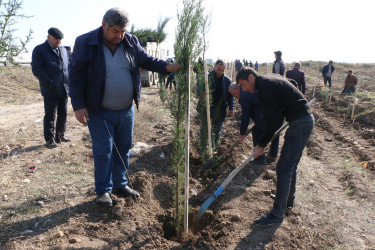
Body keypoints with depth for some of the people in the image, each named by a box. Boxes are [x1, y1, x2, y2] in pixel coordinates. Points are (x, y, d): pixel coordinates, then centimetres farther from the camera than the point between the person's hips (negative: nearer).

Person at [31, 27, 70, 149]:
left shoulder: (63, 50, 16)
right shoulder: (39, 50, -4)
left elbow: (68, 66, 22)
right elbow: (36, 70, -11)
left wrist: (69, 82, 8)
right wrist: (50, 83, -18)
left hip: (64, 89, 6)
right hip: (50, 91, -6)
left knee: (63, 114, 13)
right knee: (50, 116, 1)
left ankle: (60, 135, 27)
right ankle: (50, 139, 12)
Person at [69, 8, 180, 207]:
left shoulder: (131, 42, 1)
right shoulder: (85, 43, -10)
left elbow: (146, 60, 13)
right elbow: (77, 75, -8)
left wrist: (167, 67, -5)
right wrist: (78, 106, -13)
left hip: (126, 110, 4)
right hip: (99, 111, -4)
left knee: (123, 149, 14)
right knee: (103, 152, 2)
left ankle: (120, 185, 32)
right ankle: (103, 190, 21)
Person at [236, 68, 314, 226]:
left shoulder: (264, 87, -16)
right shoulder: (271, 81, 15)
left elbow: (273, 121, -19)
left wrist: (262, 145, -12)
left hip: (300, 124, -10)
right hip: (305, 120, 10)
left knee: (283, 169, -7)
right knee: (291, 165, 21)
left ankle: (277, 214, 1)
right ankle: (288, 200, 38)